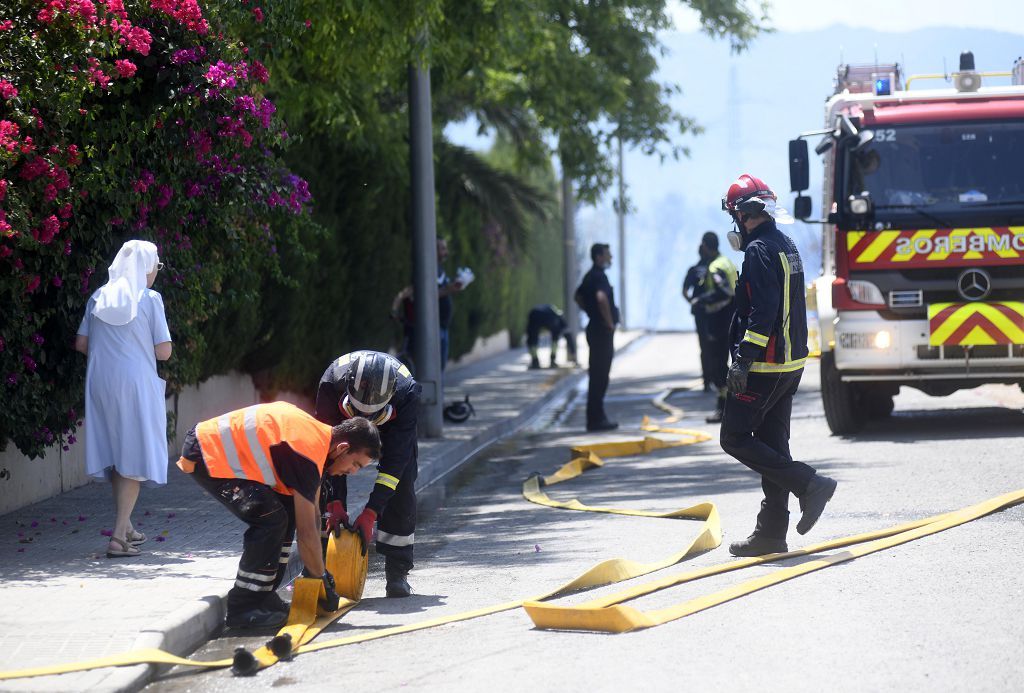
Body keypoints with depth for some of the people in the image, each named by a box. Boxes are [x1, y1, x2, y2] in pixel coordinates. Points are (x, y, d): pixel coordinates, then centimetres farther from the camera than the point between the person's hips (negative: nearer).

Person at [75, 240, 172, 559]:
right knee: (134, 458, -1)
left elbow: (81, 344, 8)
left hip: (101, 383, 5)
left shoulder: (99, 297, 6)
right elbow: (163, 351, -8)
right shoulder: (149, 299, -7)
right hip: (136, 383, -5)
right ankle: (118, 536, -10)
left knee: (114, 452, 17)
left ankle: (125, 526, 28)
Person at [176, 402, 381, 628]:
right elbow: (307, 532, -22)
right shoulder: (308, 455, -25)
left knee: (287, 513, 7)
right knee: (271, 519, -18)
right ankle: (242, 608, -13)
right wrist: (323, 582, -12)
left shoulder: (320, 435, 6)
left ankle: (262, 595, 12)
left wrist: (317, 569, 19)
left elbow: (312, 513, 16)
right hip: (205, 455, -10)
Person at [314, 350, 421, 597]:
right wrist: (335, 504, -41)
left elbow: (395, 459, -39)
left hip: (392, 423, -1)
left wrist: (370, 513, -44)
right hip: (341, 421, 1)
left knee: (401, 489, -16)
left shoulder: (406, 392, -42)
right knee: (322, 484, -14)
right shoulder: (332, 382, -41)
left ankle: (397, 572, -8)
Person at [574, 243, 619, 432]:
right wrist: (609, 321, -23)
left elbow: (579, 297, 29)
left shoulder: (590, 276, 14)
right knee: (600, 376, -7)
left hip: (595, 329, 10)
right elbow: (601, 297, -34)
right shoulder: (599, 276, -17)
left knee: (598, 376, 14)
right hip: (603, 330, -10)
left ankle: (596, 417, 18)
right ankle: (596, 419, -5)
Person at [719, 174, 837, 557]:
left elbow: (762, 312, -24)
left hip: (765, 367, -10)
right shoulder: (787, 246, 15)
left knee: (735, 437, -4)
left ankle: (808, 483, -12)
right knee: (771, 443, 11)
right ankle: (771, 533, 11)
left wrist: (742, 360, -23)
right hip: (791, 363, 10)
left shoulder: (760, 251, -15)